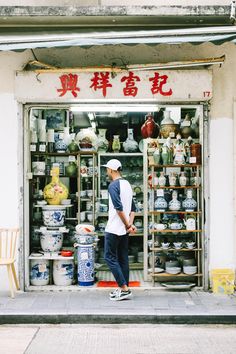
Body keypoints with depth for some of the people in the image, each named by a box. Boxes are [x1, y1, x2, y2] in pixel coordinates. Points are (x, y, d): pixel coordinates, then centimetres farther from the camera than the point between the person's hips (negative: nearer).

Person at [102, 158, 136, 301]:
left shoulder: (113, 185, -14)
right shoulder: (127, 184, 13)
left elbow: (119, 208, -22)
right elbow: (133, 208, 12)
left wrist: (127, 225, -13)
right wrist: (130, 224, 3)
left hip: (114, 228, -8)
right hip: (124, 230, 8)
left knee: (110, 257, -1)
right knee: (123, 258, 11)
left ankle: (124, 289, -5)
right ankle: (124, 288, 15)